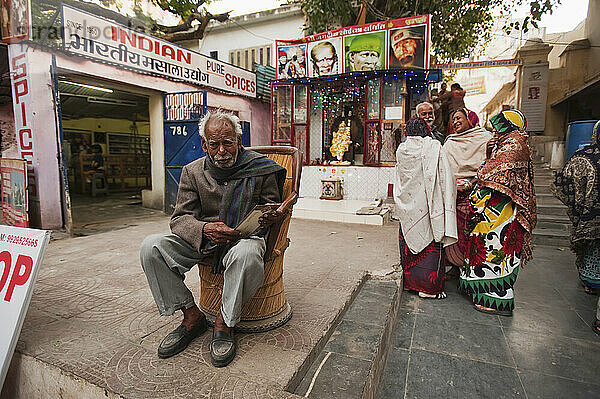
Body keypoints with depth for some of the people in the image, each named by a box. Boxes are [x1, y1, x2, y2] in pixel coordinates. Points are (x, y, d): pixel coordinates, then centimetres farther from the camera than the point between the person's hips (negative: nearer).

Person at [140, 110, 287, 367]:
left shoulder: (260, 168, -2)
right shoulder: (193, 172, 4)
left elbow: (273, 208, 9)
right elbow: (179, 218, 1)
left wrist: (271, 217, -18)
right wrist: (204, 229, -22)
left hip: (244, 236, -3)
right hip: (201, 238, 4)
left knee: (246, 255, -39)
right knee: (150, 247, -17)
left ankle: (224, 324, -13)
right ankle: (192, 316, -4)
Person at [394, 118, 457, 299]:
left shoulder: (401, 149, 3)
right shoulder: (434, 147, -8)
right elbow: (445, 177, -9)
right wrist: (447, 202, -2)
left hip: (406, 205, 4)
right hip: (427, 203, -4)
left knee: (410, 239, 14)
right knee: (430, 242, 3)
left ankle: (410, 281, 25)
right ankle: (429, 286, 8)